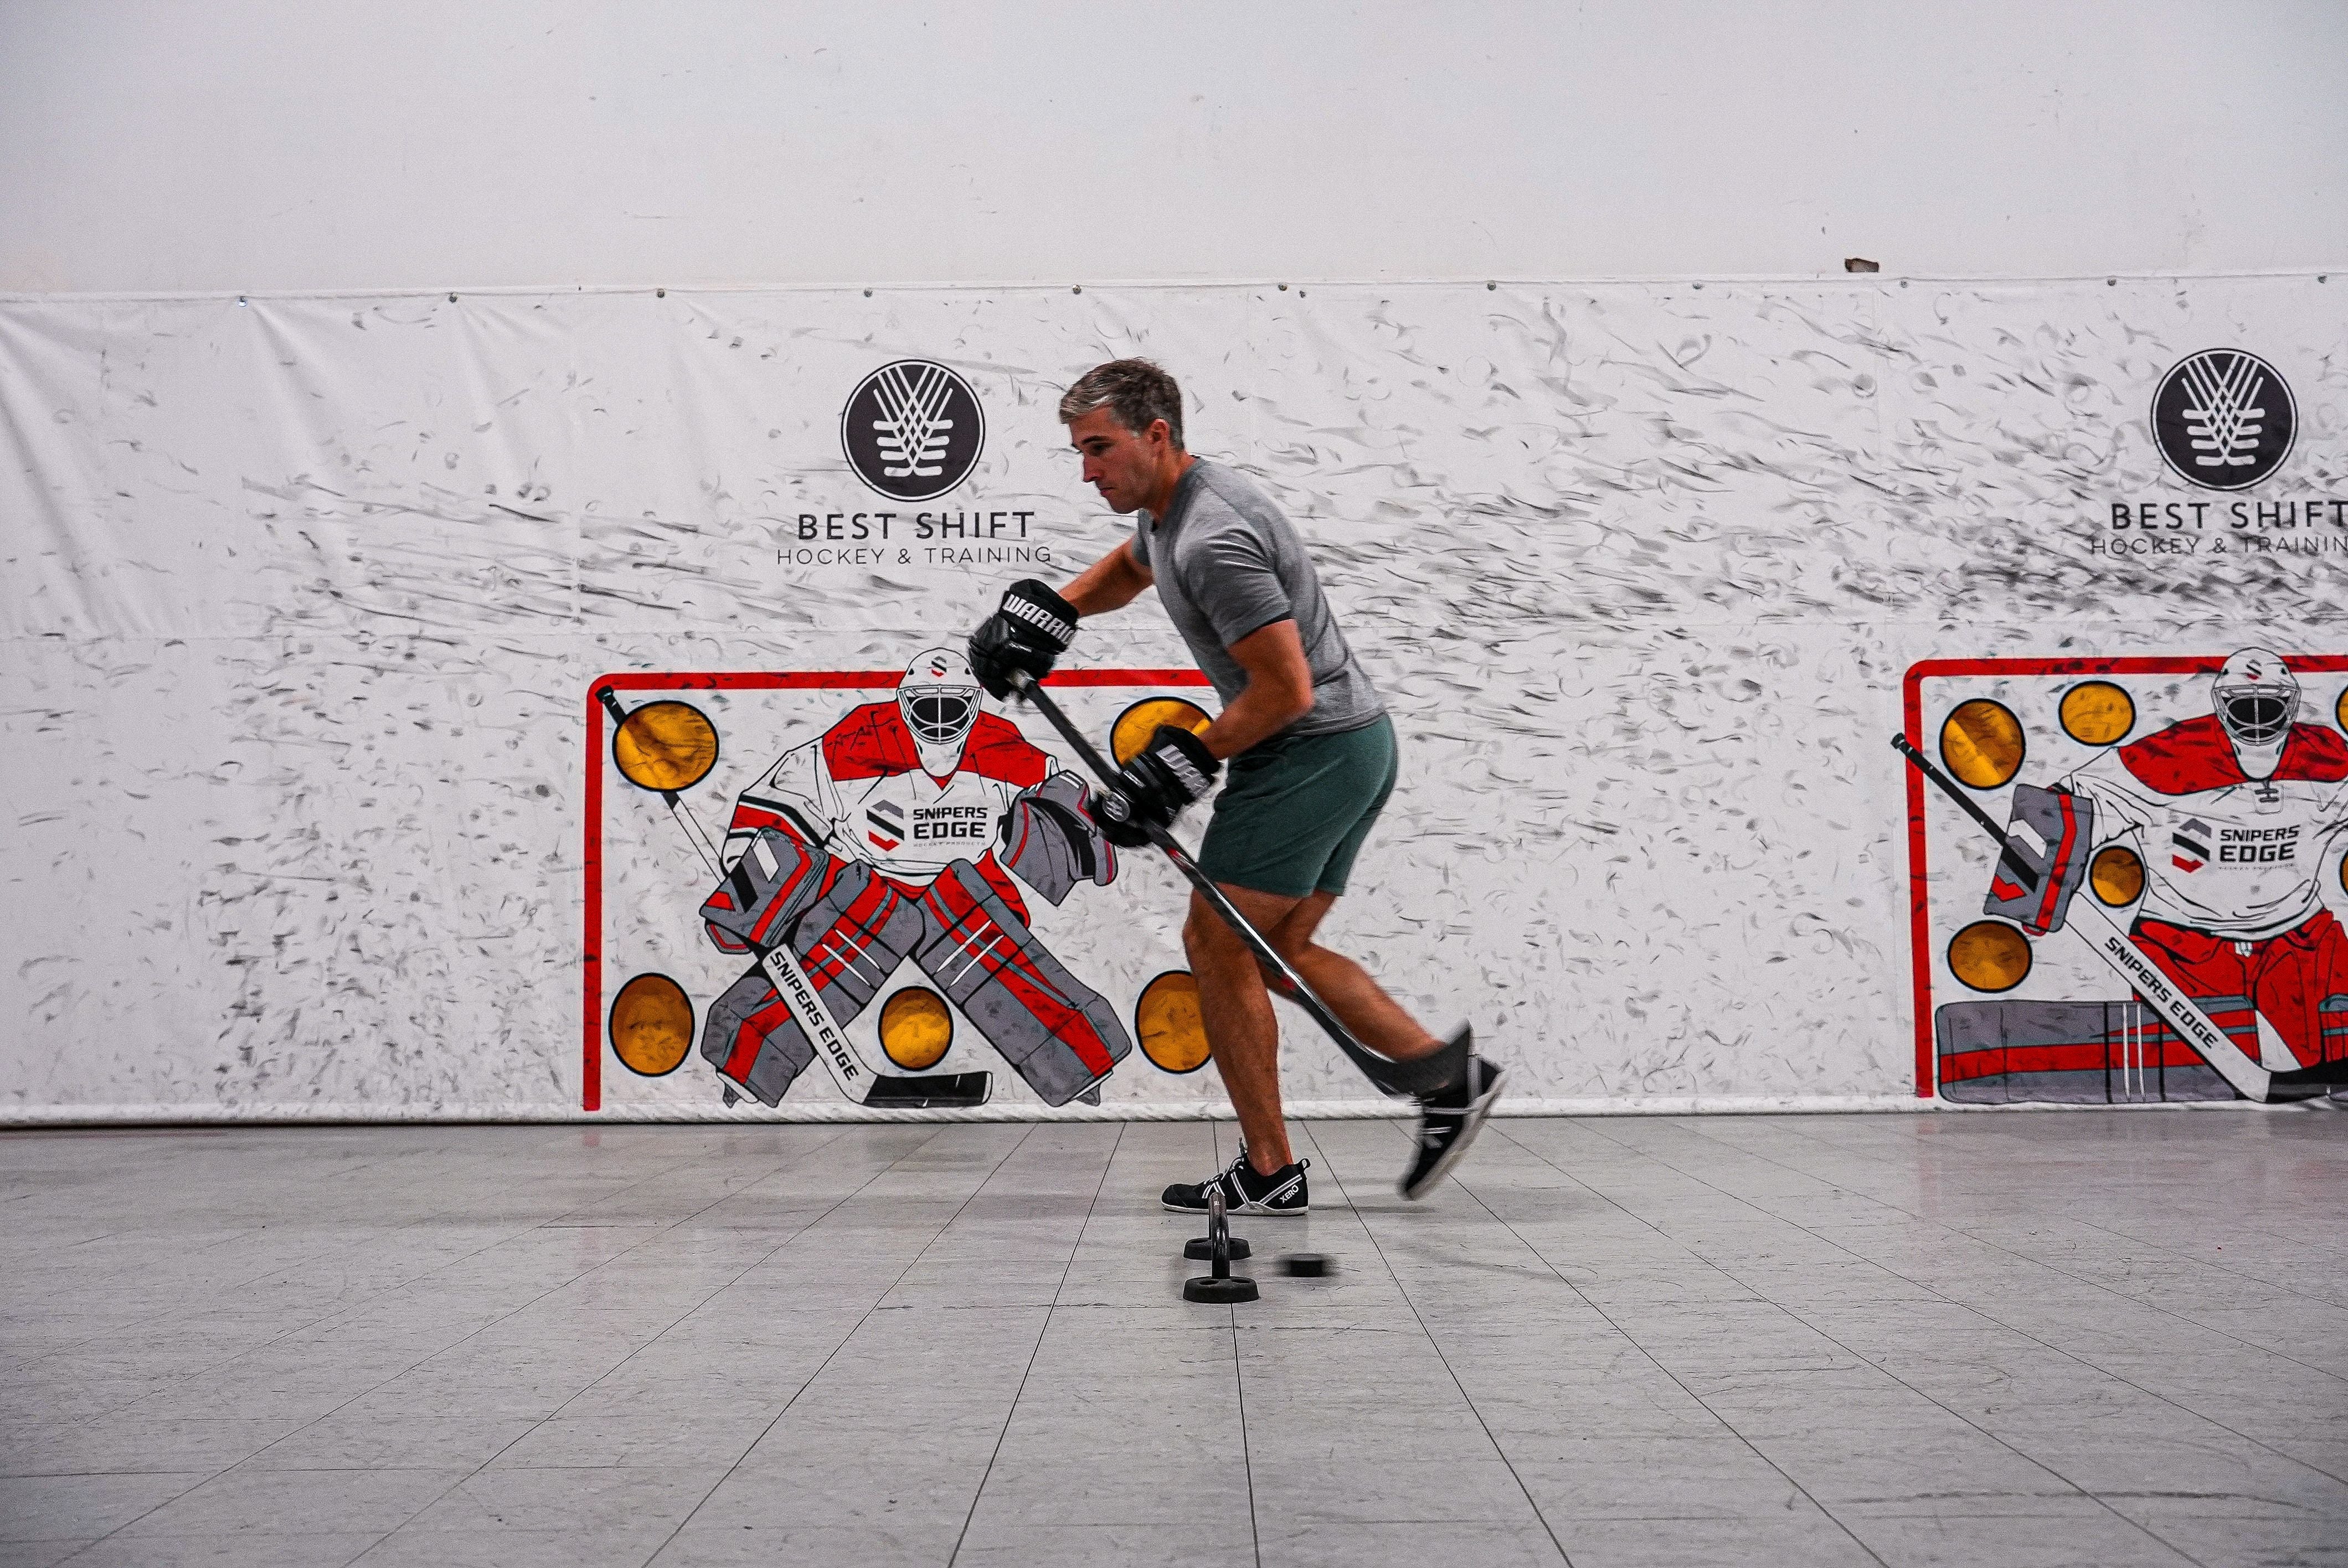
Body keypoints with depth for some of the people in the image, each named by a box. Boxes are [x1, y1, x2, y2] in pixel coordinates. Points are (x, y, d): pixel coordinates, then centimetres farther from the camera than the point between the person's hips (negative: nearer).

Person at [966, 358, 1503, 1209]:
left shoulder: (1213, 540, -23)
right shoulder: (1170, 506, 10)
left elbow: (1286, 689, -25)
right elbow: (1125, 569, 33)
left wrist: (1186, 759, -15)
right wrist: (1048, 611, 15)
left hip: (1311, 751, -10)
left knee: (1217, 942, -3)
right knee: (1281, 947, 14)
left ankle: (1269, 1171, 5)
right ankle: (1444, 1072, 11)